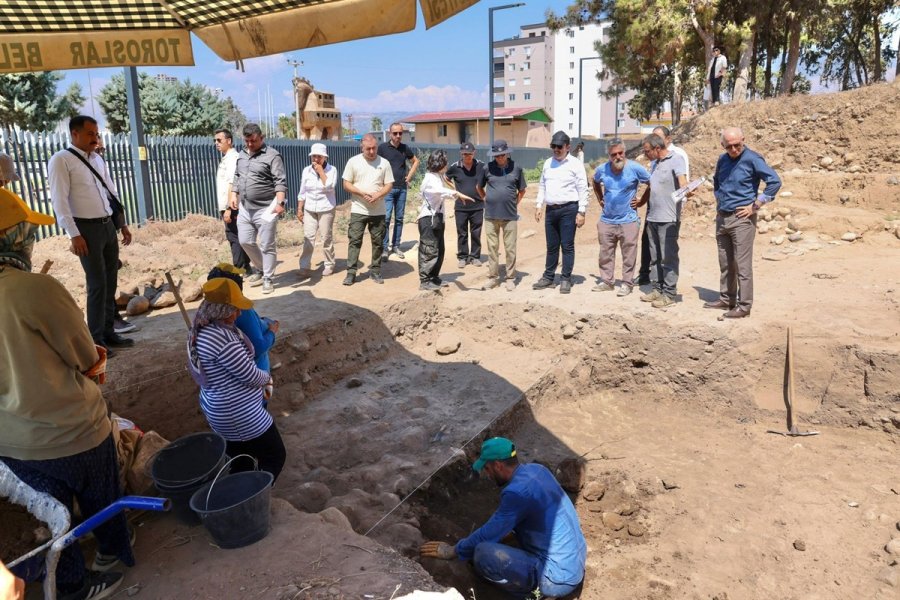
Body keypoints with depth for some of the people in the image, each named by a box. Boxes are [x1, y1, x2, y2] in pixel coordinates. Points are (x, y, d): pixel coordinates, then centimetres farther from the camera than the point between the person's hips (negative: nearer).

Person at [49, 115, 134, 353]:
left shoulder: (98, 160, 13)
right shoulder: (61, 160, -8)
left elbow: (112, 193, 19)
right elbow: (59, 201, -13)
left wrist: (123, 224, 16)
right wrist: (74, 235, -18)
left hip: (108, 225, 7)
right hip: (87, 228, -7)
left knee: (111, 282, 10)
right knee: (97, 284, -6)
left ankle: (109, 332, 21)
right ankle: (95, 339, 6)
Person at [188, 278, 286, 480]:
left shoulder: (202, 330, 3)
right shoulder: (221, 338, -30)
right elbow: (251, 375, -23)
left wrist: (259, 387, 9)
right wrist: (267, 378, -1)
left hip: (221, 408, 10)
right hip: (238, 413, -10)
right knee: (274, 457, 3)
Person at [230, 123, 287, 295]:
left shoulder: (272, 156, -10)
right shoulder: (242, 155, 13)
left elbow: (280, 182, -17)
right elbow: (236, 176, 23)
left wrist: (280, 202, -27)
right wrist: (234, 195, 13)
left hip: (265, 209, -7)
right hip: (245, 208, 7)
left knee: (267, 246, 0)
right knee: (245, 241, 12)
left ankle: (267, 279, 11)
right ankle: (261, 268, 32)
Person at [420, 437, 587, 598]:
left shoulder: (517, 492, -23)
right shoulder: (536, 469, 4)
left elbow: (488, 535, -13)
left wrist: (453, 551, 2)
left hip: (559, 578, -9)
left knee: (482, 553, -22)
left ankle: (537, 590, -2)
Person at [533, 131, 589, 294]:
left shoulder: (575, 164, -4)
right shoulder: (548, 163, 13)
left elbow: (582, 189, -7)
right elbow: (542, 186, 18)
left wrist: (581, 212, -12)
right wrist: (539, 205, 9)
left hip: (568, 209, -5)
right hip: (550, 210, 5)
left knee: (567, 246, 0)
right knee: (551, 246, 12)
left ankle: (566, 279, 7)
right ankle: (548, 277, 20)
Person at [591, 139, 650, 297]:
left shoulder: (635, 168, -12)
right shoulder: (602, 169, -2)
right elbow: (596, 182, 22)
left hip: (628, 220, -4)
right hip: (606, 220, 4)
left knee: (628, 254, 2)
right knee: (605, 253, 11)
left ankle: (626, 283, 12)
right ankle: (606, 281, 23)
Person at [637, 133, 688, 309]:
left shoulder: (676, 160, -8)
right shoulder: (655, 163, 17)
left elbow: (682, 179, -25)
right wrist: (640, 203, 33)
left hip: (668, 218, -8)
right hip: (652, 217, 8)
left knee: (668, 257, -4)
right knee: (655, 257, 13)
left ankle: (669, 294, 2)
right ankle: (657, 289, 22)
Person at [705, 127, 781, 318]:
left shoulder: (752, 159, -10)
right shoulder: (722, 159, 10)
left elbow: (775, 181, -16)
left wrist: (755, 205, -15)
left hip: (742, 219, -7)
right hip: (721, 217, 7)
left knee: (742, 265, -5)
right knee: (725, 263, 14)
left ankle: (744, 306, 0)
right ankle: (726, 299, 26)